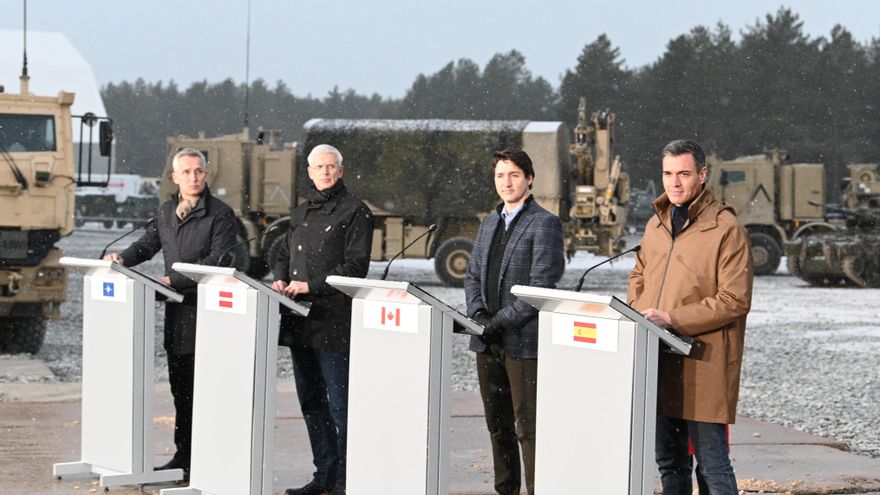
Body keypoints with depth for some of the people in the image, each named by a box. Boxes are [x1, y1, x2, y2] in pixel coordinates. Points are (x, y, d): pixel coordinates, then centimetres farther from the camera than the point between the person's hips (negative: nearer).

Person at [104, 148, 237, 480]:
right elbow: (148, 244, 23)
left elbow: (218, 260, -15)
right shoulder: (166, 212, 16)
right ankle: (183, 455, 19)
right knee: (180, 387, 11)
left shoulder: (221, 214, -7)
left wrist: (173, 279, -19)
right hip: (176, 309, 7)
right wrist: (124, 258, 2)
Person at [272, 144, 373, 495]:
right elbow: (284, 255, 25)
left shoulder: (355, 212, -3)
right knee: (310, 402, 11)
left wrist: (312, 286, -16)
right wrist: (280, 279, 3)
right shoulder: (301, 213, 19)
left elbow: (355, 266, -11)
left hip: (335, 322, -8)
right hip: (300, 322, 8)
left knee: (339, 403, -8)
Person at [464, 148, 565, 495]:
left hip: (524, 340, -7)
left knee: (528, 427, -7)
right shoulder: (489, 224, 18)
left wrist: (502, 321, -16)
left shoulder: (544, 223, -5)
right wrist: (479, 314, -2)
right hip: (488, 340, 7)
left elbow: (542, 285, -13)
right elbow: (473, 275, 17)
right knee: (497, 424, 13)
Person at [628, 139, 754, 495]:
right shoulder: (656, 225, 13)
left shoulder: (727, 229, -10)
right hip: (659, 361, 7)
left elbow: (735, 300, -16)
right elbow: (638, 275, 26)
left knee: (711, 465, -4)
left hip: (703, 364, -7)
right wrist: (638, 312, 5)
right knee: (669, 462, 16)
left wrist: (672, 319, -19)